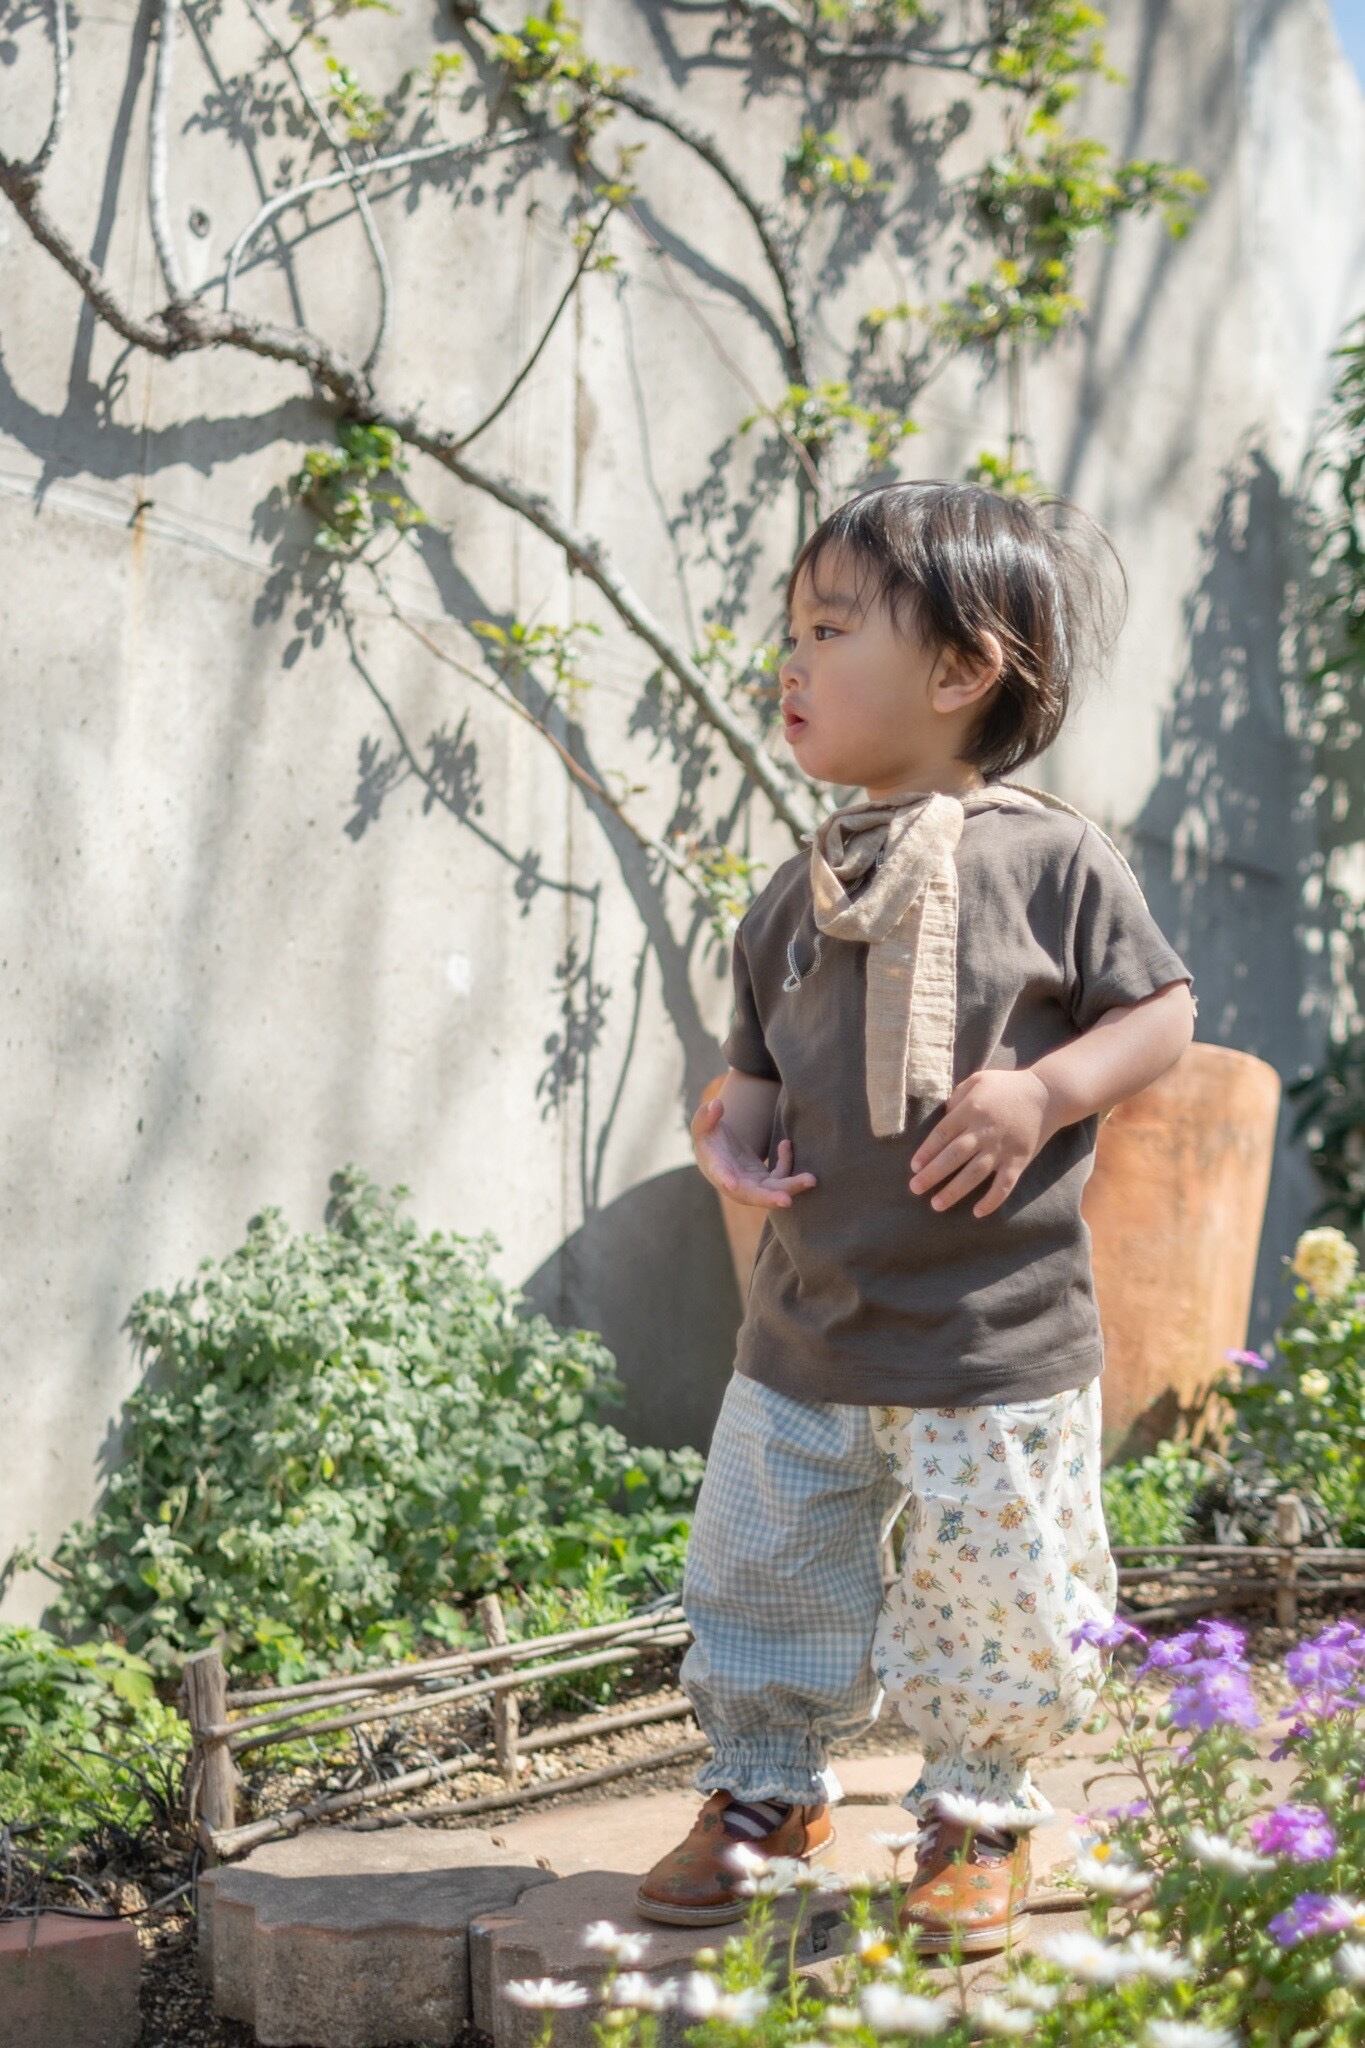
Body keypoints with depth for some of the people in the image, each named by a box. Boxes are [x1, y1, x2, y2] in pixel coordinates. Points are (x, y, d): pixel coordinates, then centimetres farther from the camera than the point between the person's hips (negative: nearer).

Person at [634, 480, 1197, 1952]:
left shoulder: (1055, 861, -7)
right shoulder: (795, 899, 6)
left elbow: (1163, 1010, -2)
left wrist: (1043, 1091, -18)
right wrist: (733, 1139, -7)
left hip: (1000, 1346, -4)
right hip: (804, 1330, 4)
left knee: (997, 1601, 4)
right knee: (759, 1580, 12)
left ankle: (976, 1817, 28)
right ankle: (763, 1788, 35)